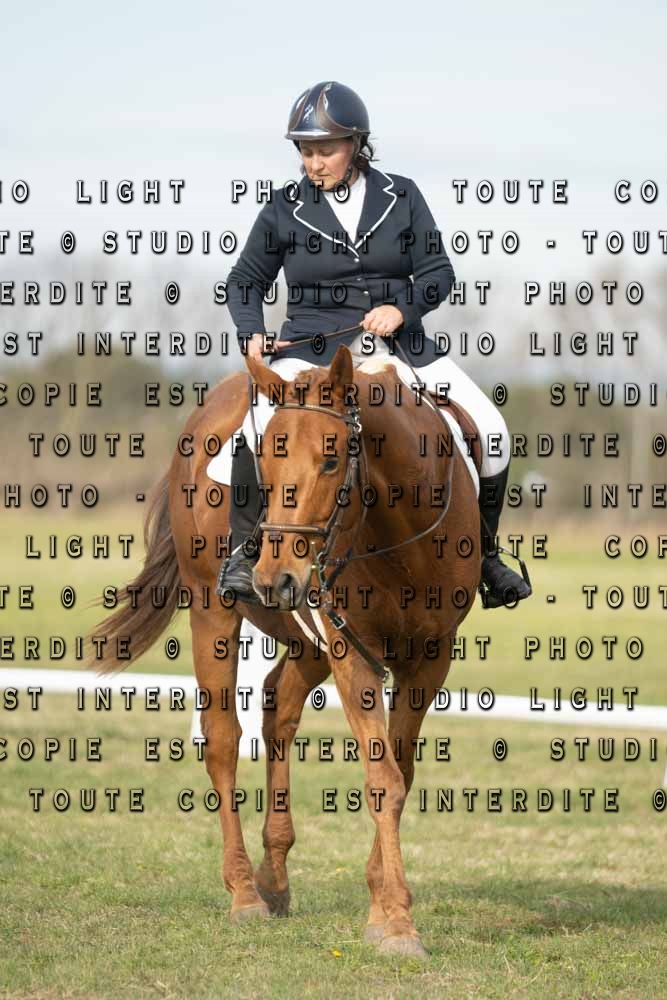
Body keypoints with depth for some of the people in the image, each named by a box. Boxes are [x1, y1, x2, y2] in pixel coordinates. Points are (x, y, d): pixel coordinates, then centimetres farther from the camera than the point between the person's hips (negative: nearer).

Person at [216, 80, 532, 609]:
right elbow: (246, 281, 13)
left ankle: (485, 553, 13)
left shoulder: (401, 197, 5)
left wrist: (401, 308, -15)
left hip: (398, 343, 2)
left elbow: (439, 272, 5)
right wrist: (253, 333, -6)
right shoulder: (283, 212, 2)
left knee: (491, 431, -8)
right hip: (312, 347, -2)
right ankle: (244, 551, -16)